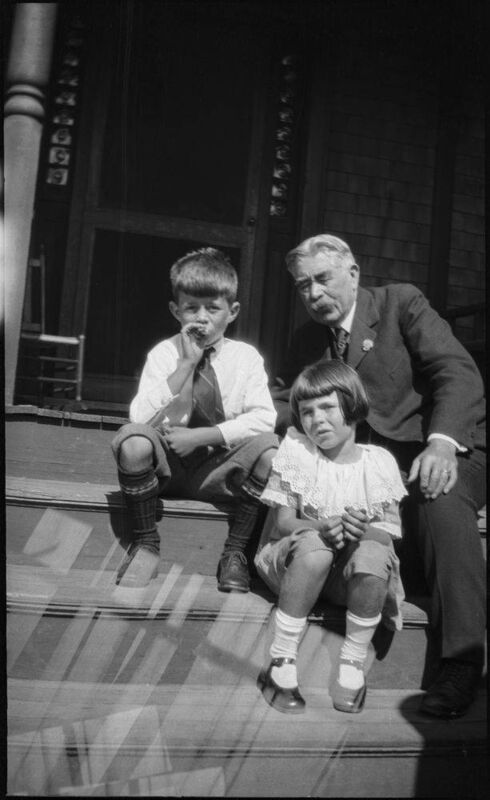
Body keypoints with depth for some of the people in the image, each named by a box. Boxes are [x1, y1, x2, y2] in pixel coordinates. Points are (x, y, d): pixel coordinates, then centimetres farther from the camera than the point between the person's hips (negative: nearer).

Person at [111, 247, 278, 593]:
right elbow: (140, 418, -17)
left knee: (269, 449, -28)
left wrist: (201, 436, -22)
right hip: (167, 464, 0)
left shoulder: (245, 356, -3)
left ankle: (235, 551, -9)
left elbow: (263, 418, -14)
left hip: (220, 468, 0)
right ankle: (146, 544, -8)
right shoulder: (164, 353, -5)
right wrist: (186, 364, -22)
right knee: (132, 439, -31)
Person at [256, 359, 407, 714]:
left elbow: (391, 531, -7)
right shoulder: (295, 450, -5)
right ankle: (282, 662, -20)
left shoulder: (379, 461, -4)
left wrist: (364, 530, -30)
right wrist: (322, 529, -29)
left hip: (355, 575, 1)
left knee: (374, 552, -32)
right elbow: (284, 521, -9)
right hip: (296, 564, 0)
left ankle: (353, 664, -14)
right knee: (315, 548, -34)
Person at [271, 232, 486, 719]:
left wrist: (443, 441, -30)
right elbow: (280, 400, 22)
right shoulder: (307, 340, 16)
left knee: (441, 502, -37)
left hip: (445, 452, -4)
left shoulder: (401, 302, 0)